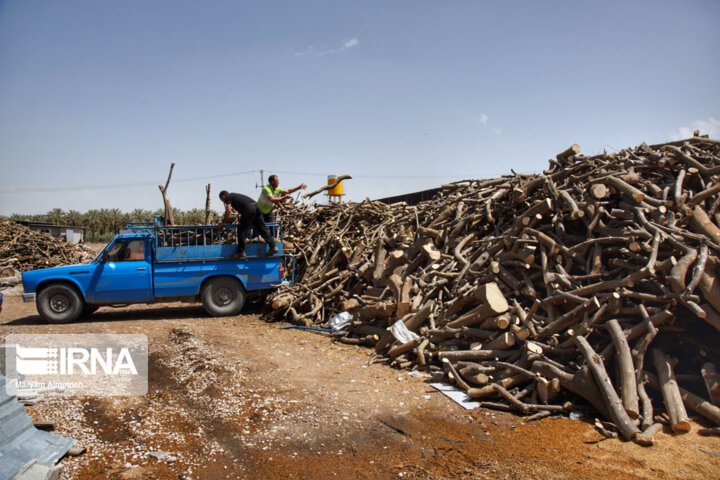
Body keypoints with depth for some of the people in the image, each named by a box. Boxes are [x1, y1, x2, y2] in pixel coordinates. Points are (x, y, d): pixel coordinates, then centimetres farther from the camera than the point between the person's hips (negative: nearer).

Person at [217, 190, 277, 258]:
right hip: (257, 206, 8)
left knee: (241, 231, 2)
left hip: (249, 209, -8)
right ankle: (273, 246, 2)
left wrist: (223, 223, 13)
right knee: (262, 228, 8)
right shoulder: (235, 195, 37)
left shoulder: (227, 197, 14)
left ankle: (241, 252, 5)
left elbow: (228, 211, 3)